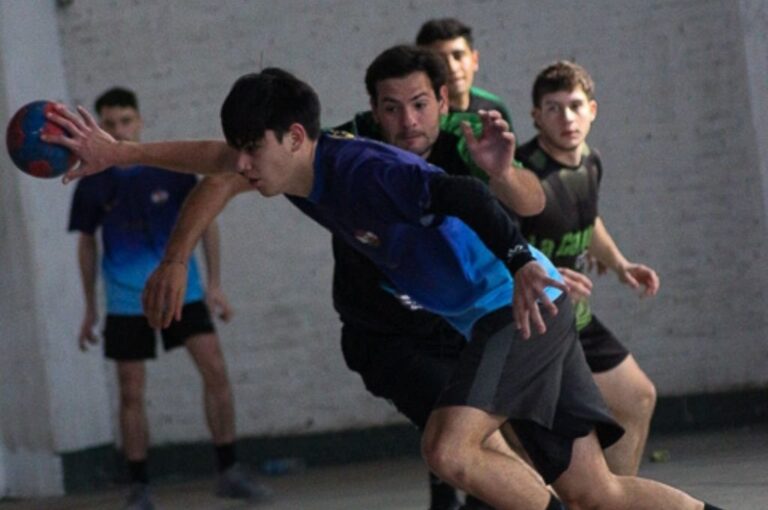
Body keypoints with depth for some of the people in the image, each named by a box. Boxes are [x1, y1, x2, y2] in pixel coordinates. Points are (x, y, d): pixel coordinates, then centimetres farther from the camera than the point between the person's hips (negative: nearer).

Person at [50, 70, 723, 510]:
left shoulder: (361, 168, -20)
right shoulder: (307, 178, 6)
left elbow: (463, 197, -33)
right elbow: (216, 161, 21)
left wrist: (521, 264, -47)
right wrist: (119, 153, 20)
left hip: (523, 302, -9)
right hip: (487, 318, 9)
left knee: (448, 449, -23)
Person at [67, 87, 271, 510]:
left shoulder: (171, 168, -4)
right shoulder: (93, 185, -1)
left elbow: (205, 221, 3)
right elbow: (87, 243, 10)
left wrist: (214, 284, -2)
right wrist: (90, 308, 11)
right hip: (126, 301, 0)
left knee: (215, 370, -11)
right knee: (131, 393, 0)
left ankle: (229, 472, -2)